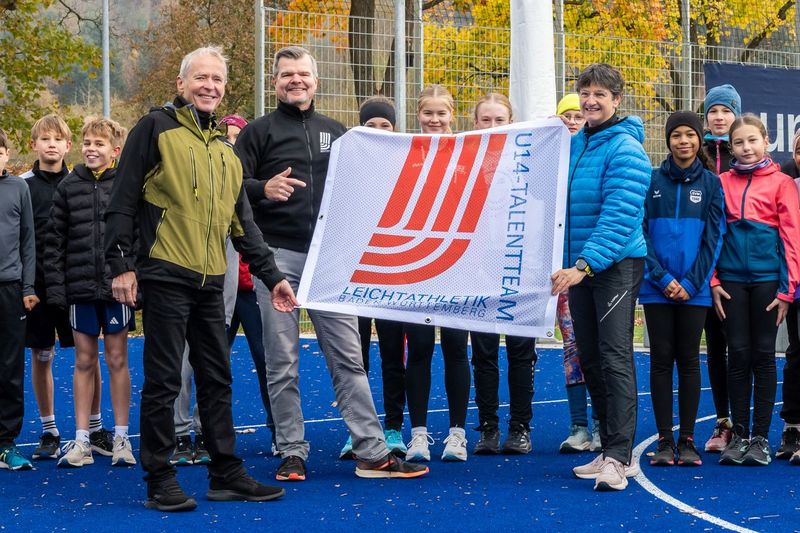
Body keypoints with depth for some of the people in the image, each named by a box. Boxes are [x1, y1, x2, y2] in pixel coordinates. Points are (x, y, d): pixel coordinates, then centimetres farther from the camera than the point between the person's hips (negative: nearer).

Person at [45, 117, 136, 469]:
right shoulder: (68, 187, 6)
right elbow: (54, 241, 5)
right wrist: (55, 287, -2)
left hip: (118, 286, -2)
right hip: (80, 288, 2)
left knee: (117, 360, 6)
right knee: (84, 361, 7)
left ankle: (121, 438, 14)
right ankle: (81, 440, 13)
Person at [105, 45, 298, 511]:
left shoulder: (225, 152, 18)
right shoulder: (157, 128, -2)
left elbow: (243, 224, 20)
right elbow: (123, 202, -5)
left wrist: (272, 276, 14)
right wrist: (121, 264, -12)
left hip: (210, 282, 7)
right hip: (165, 277, -6)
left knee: (217, 378, 10)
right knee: (164, 381, -2)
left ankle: (227, 473, 17)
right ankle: (160, 480, 6)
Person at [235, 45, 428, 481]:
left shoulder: (336, 132, 19)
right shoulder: (259, 131, 7)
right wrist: (264, 188, -21)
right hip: (278, 255, -2)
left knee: (348, 356, 1)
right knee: (281, 363, 1)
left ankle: (372, 452, 3)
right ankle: (292, 452, 10)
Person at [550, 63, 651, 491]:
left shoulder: (625, 150, -12)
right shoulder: (573, 145, 11)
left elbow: (620, 216, -21)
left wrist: (585, 264, -27)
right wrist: (567, 264, 10)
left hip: (616, 264, -8)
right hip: (578, 266, 8)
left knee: (615, 357, -12)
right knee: (589, 358, 10)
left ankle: (618, 458, -13)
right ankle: (610, 451, 19)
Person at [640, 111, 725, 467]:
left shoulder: (710, 183, 5)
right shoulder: (652, 181, 4)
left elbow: (714, 237, 1)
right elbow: (641, 233, 0)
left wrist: (691, 282, -8)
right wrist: (662, 278, -9)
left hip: (694, 288, 0)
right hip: (656, 287, 0)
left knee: (688, 360, 4)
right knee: (661, 359, 2)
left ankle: (687, 440, 10)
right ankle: (664, 440, 7)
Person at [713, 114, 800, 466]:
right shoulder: (722, 182, 8)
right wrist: (713, 281, 0)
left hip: (767, 278, -2)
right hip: (732, 279, 2)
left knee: (763, 356, 4)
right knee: (738, 356, 5)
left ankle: (761, 437, 11)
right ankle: (739, 435, 12)